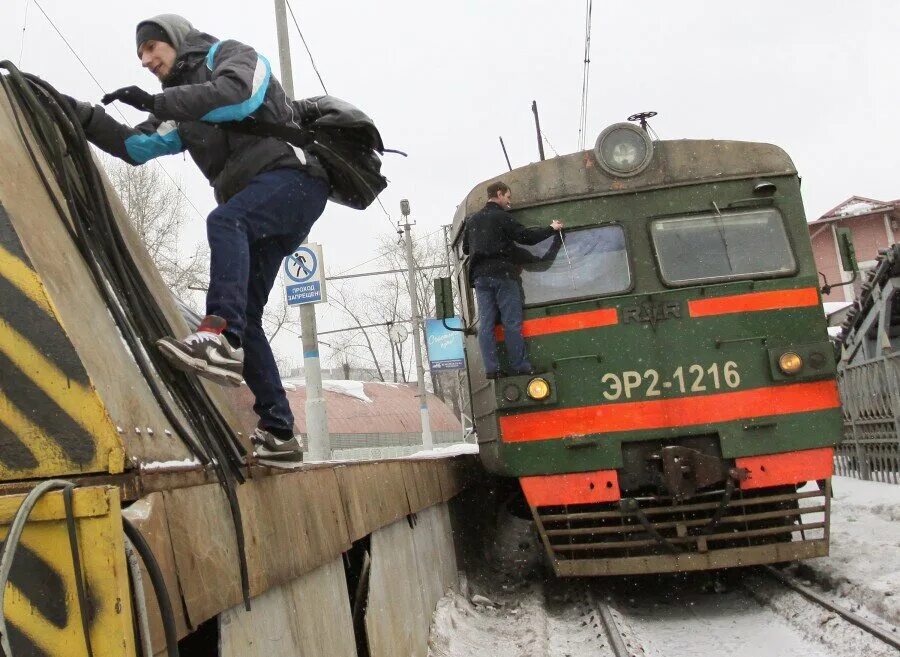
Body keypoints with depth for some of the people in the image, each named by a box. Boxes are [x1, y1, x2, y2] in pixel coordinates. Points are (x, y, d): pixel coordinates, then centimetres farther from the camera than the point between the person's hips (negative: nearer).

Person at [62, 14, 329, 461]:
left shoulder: (232, 56, 6)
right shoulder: (181, 110, 27)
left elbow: (234, 94, -17)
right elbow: (135, 147, 21)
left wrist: (156, 102, -18)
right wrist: (81, 115, 9)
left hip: (293, 176, -8)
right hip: (256, 213, 8)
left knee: (224, 220, -37)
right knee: (245, 316, -1)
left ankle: (219, 337, -52)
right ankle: (278, 432, -1)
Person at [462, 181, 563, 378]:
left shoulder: (472, 220, 15)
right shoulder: (502, 217, -4)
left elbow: (465, 248, 22)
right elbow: (526, 236, -8)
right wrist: (551, 228, 3)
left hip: (480, 275, 5)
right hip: (502, 274, -5)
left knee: (486, 323, 1)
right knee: (512, 323, -3)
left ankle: (491, 368, -4)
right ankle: (519, 366, -4)